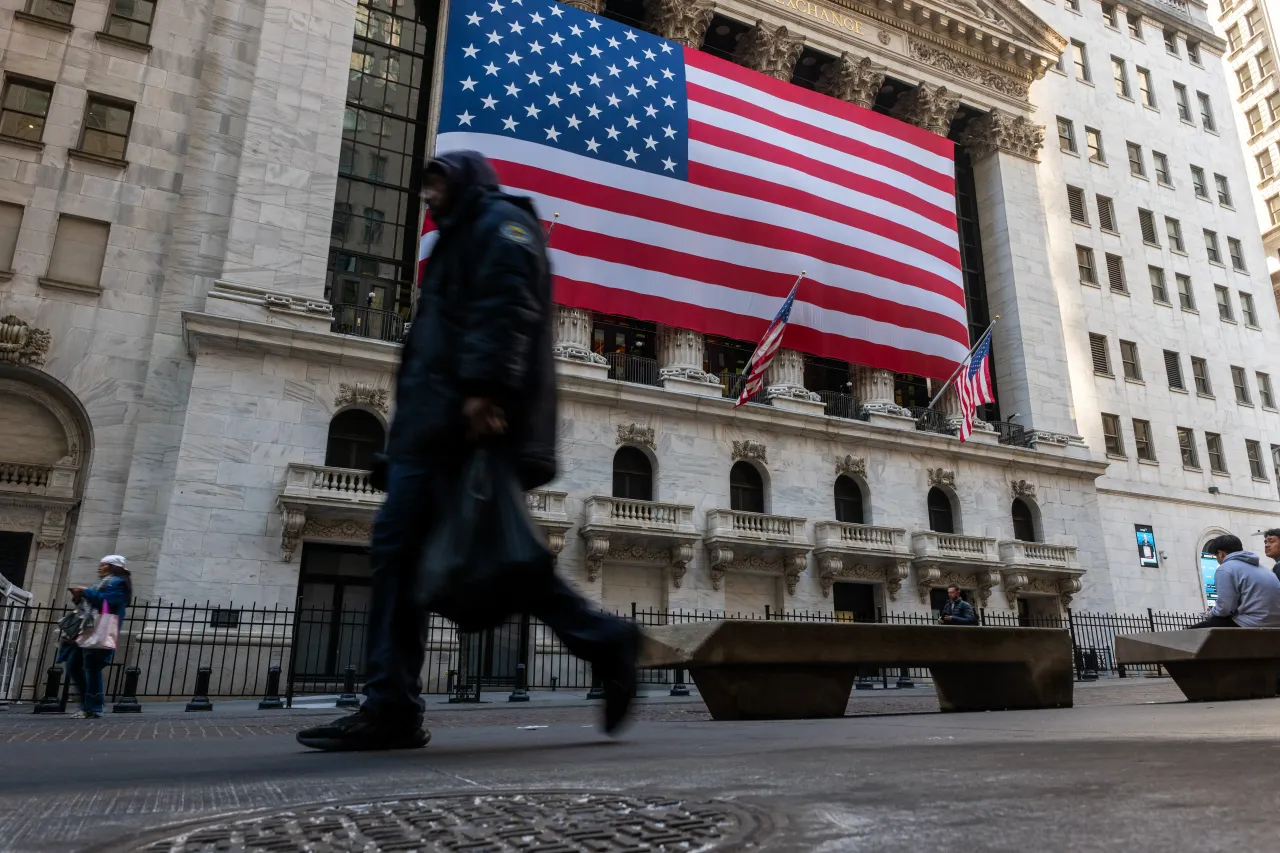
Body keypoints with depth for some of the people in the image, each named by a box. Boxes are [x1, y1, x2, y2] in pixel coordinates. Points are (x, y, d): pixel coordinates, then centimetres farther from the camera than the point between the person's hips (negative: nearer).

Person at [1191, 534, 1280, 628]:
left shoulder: (1225, 569, -7)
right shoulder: (1257, 567, 20)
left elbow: (1225, 608, -11)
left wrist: (1211, 614, 10)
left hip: (1253, 624, -9)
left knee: (1195, 631, -1)